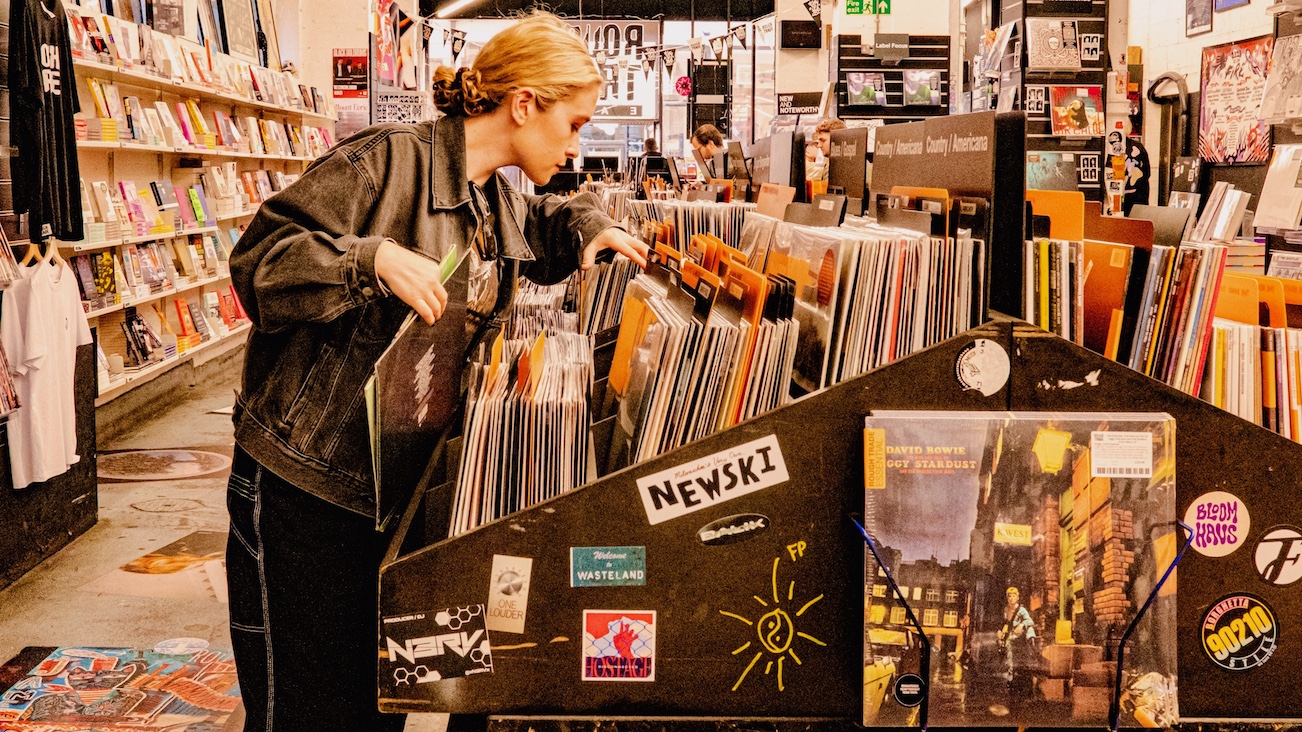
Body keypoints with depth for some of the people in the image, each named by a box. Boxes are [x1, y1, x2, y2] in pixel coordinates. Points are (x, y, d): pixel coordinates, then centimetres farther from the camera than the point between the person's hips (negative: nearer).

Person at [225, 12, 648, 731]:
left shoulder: (497, 200, 11)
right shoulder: (388, 161, -14)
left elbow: (540, 228, 34)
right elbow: (259, 258, -17)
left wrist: (589, 227, 12)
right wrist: (376, 259, -31)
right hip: (305, 477, -8)